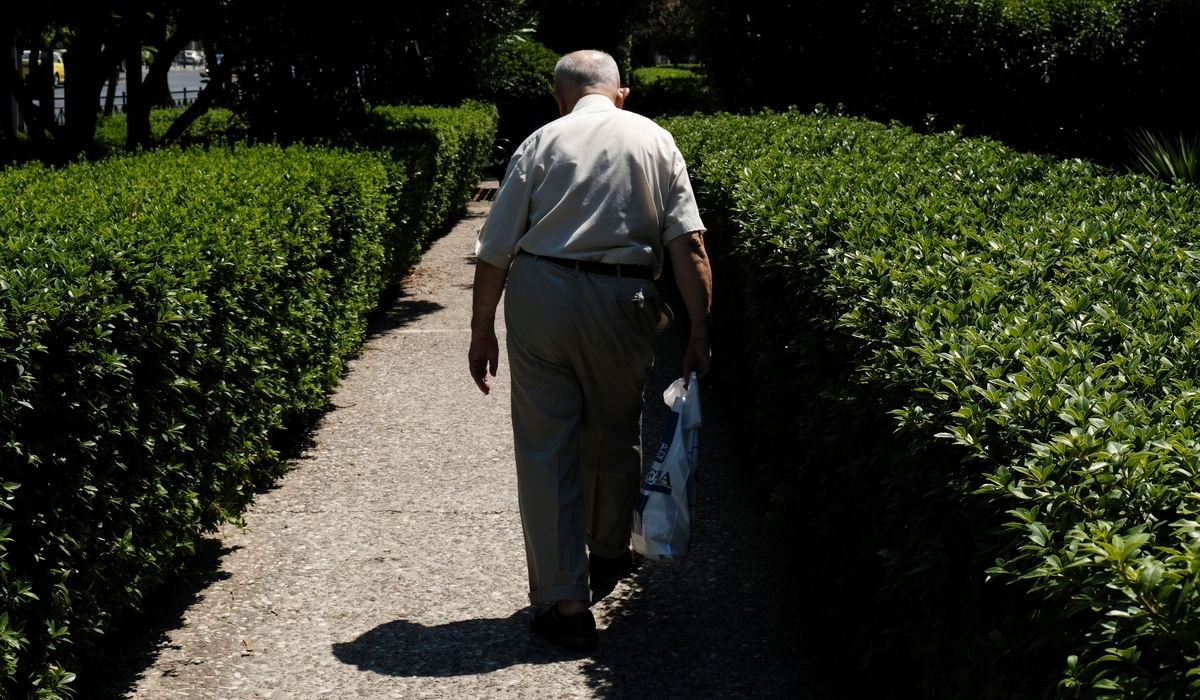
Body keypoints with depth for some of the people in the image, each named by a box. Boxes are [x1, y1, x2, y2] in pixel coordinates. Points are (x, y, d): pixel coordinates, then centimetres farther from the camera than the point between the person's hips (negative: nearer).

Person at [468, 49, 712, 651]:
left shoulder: (542, 142, 5)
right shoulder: (655, 140, 8)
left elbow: (494, 251, 1)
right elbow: (687, 244, -2)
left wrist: (481, 332, 10)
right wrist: (700, 331, 0)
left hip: (540, 294, -1)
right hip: (621, 304, 1)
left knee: (545, 444, 4)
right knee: (615, 435, 21)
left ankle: (564, 602, 3)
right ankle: (607, 556, 42)